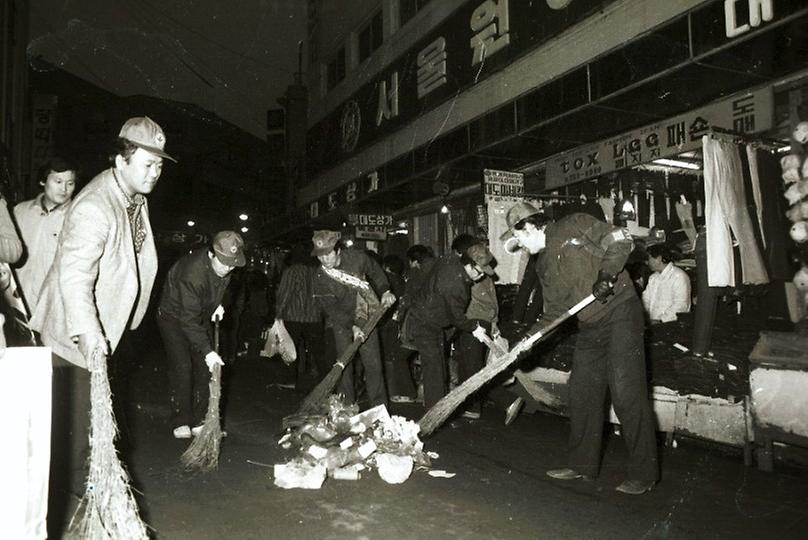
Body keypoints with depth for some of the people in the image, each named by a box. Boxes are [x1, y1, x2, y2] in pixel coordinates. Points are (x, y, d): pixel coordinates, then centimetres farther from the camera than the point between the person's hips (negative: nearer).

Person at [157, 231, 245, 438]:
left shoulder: (224, 266, -15)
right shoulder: (192, 273, -37)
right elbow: (188, 320, -37)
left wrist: (217, 305, -1)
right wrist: (207, 351, -40)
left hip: (200, 317, 6)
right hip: (174, 318, -6)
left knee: (204, 367, 0)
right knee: (182, 367, -13)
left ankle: (199, 421, 6)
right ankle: (182, 423, -1)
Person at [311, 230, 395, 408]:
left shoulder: (356, 258, -13)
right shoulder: (320, 278, -18)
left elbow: (375, 272, 9)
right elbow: (331, 309, -20)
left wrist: (385, 291, 2)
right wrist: (352, 327, -29)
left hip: (366, 319, 1)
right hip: (341, 321, -1)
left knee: (373, 363, -2)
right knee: (344, 364, 0)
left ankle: (380, 407, 6)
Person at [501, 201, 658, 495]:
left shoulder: (575, 226, -4)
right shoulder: (546, 266, 17)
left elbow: (621, 241, -9)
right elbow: (553, 313, 16)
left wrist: (607, 275, -22)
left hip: (619, 312, -8)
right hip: (590, 327, 8)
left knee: (626, 392, -9)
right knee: (582, 393, 9)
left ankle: (644, 473, 2)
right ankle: (582, 464, 23)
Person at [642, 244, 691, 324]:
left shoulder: (679, 276, -5)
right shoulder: (652, 277, 20)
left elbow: (680, 305, -14)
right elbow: (646, 298, 15)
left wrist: (660, 320, -18)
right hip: (652, 321, 6)